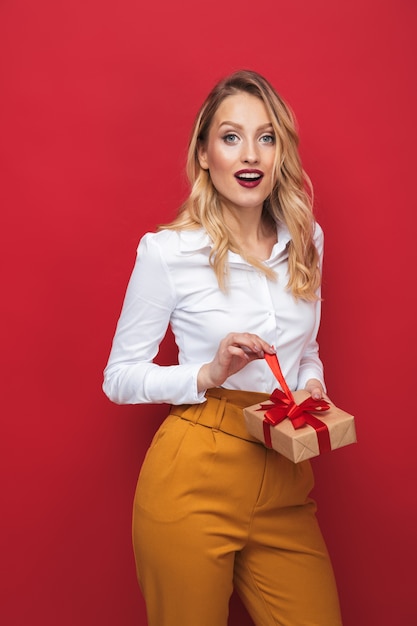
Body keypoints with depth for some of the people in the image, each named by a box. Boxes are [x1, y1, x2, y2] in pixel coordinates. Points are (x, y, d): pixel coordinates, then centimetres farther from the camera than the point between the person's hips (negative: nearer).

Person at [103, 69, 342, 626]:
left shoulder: (305, 242, 6)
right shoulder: (167, 252, -9)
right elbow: (119, 378, -4)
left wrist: (313, 384, -1)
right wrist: (209, 374, -18)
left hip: (285, 482, 5)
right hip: (194, 482, -4)